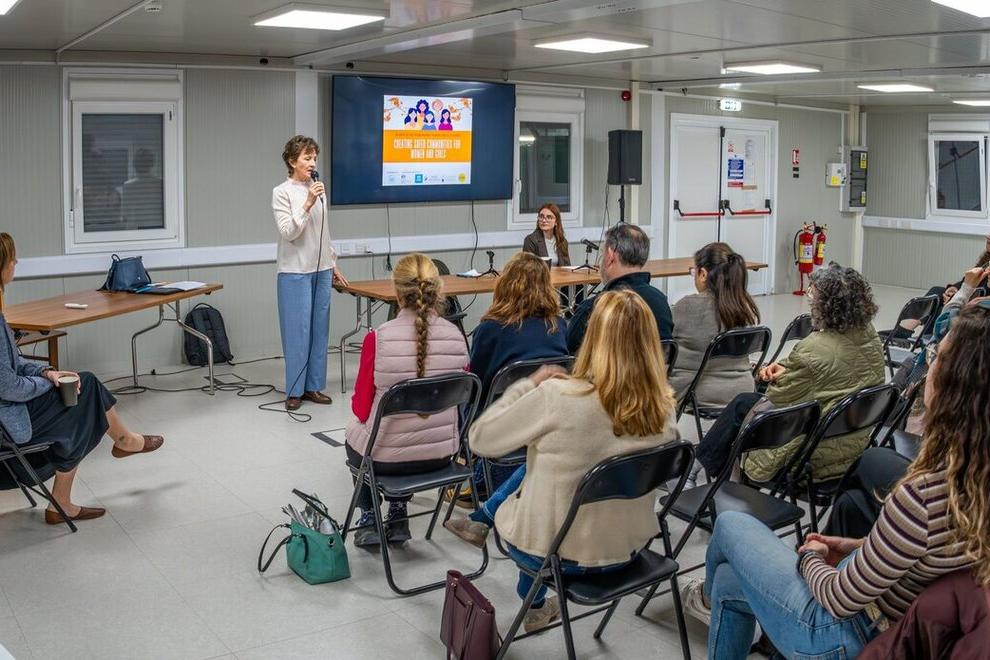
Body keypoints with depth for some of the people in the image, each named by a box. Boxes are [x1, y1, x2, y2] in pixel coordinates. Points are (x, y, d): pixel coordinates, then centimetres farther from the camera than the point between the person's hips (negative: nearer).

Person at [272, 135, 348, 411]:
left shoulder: (318, 189, 10)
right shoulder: (282, 193, -7)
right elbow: (288, 232, -15)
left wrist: (333, 265, 17)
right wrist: (307, 204, -23)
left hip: (322, 270, 6)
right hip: (295, 272, -6)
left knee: (319, 329, 7)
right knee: (297, 330, -3)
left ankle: (313, 386, 16)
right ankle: (294, 390, 7)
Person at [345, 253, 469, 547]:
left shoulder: (377, 339, -23)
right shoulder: (455, 336, -12)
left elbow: (361, 408, -12)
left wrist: (358, 402, 11)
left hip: (386, 456, -3)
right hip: (441, 453, 3)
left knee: (353, 437, 33)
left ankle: (369, 520, 31)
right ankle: (398, 517, 34)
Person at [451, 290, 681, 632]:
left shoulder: (559, 397, -28)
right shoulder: (664, 405, -12)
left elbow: (480, 438, -15)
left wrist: (530, 383, -6)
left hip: (555, 552, -4)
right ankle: (490, 533, 49)